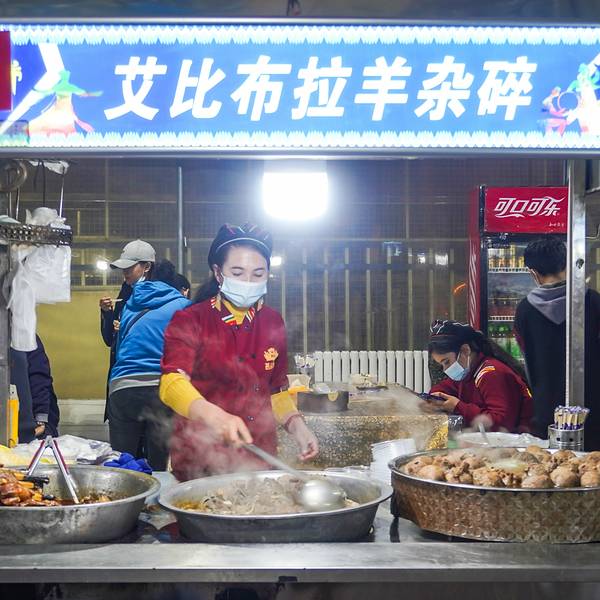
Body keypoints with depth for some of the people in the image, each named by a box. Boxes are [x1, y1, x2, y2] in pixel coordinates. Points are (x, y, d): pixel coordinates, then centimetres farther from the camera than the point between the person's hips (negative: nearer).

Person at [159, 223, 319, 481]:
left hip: (259, 458, 4)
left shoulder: (273, 323, 7)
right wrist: (214, 416, -42)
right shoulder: (189, 321, -9)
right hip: (199, 462, -4)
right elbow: (172, 384, -25)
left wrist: (296, 425, -2)